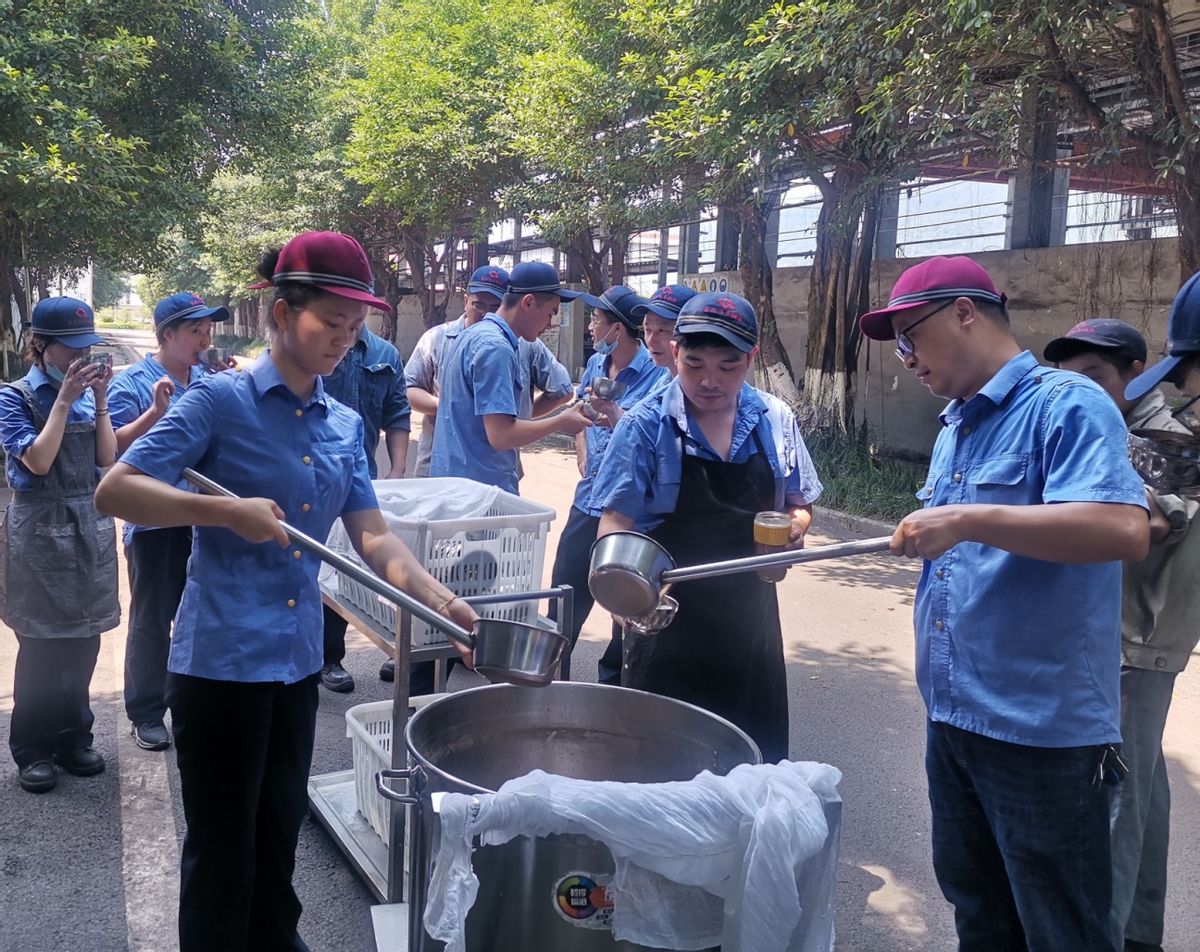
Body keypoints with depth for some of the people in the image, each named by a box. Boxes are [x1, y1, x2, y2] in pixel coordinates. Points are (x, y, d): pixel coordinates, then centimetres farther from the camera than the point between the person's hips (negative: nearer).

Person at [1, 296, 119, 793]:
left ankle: (74, 738, 22)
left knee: (84, 641, 8)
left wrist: (100, 402, -8)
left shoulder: (87, 392, 7)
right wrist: (64, 398, -17)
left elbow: (108, 459, 1)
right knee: (42, 645, 2)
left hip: (91, 527, 4)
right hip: (40, 531, -4)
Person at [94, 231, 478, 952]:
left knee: (281, 826, 22)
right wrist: (228, 511, -23)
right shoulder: (221, 400, -10)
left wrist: (443, 602, -12)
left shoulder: (346, 426, 7)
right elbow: (114, 491, -13)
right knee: (223, 841, 9)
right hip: (221, 657, -6)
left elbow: (374, 538, 2)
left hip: (298, 657, 6)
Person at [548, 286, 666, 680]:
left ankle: (614, 681, 22)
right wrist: (583, 458, 10)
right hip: (589, 500, 7)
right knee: (565, 592, 14)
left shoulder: (656, 373, -14)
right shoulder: (596, 364, 8)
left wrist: (614, 415, -33)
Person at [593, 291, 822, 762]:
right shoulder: (645, 426, -10)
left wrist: (796, 524, -10)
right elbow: (616, 521, -13)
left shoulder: (776, 421, 0)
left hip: (750, 616, 3)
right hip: (667, 618, -3)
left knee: (756, 754, 13)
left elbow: (798, 505, 13)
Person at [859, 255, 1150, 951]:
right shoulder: (954, 427, 13)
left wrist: (967, 519, -30)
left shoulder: (1066, 405, -14)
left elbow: (1124, 529, -29)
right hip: (953, 719, 9)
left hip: (1044, 730, -8)